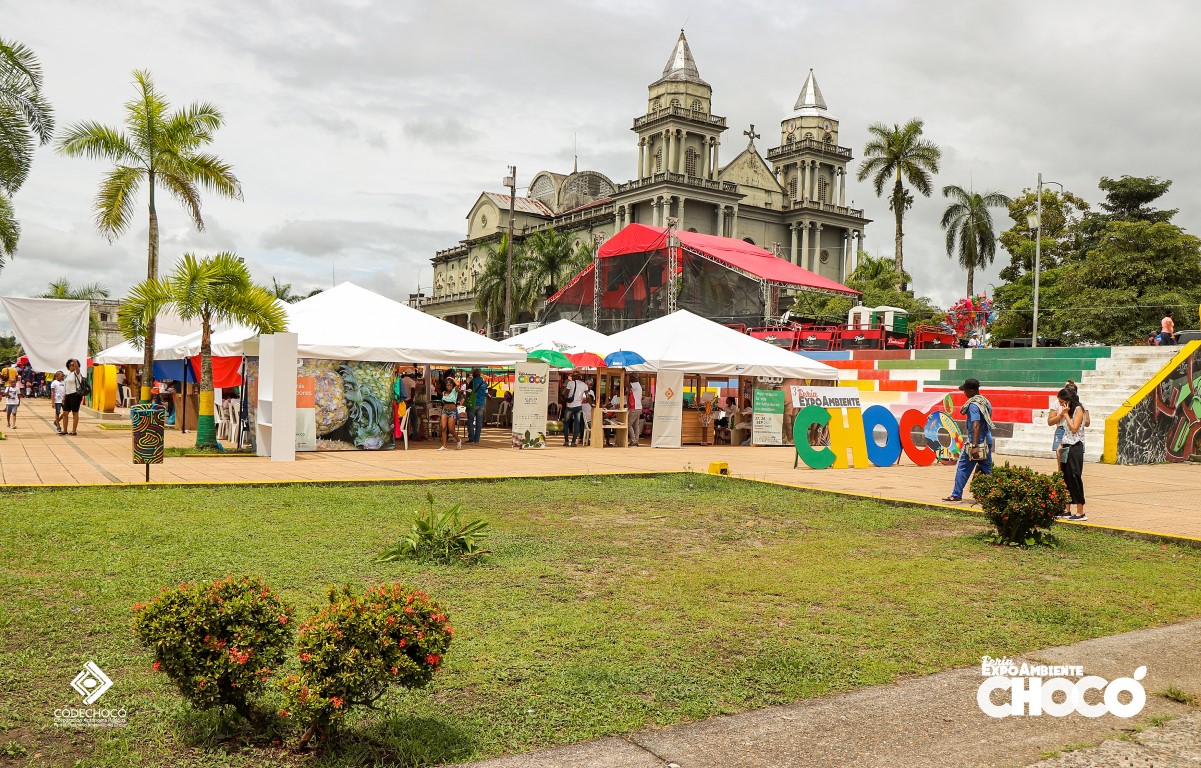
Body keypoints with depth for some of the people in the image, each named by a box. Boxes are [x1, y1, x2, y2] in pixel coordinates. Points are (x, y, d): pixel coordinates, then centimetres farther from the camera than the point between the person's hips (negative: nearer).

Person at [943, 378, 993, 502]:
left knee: (963, 468, 4)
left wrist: (975, 446, -28)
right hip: (987, 442, 8)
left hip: (976, 442, -8)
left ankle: (956, 495, 10)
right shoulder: (985, 402, 12)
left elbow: (976, 426, -24)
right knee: (987, 471, 10)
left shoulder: (973, 405, -15)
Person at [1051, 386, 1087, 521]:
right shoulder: (1067, 411, 15)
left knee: (1074, 478, -8)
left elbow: (1074, 429, -17)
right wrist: (1060, 447, 11)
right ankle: (1067, 511, 11)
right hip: (1066, 447, 8)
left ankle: (1081, 512, -5)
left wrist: (1066, 414, -12)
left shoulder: (1078, 409, -8)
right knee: (1065, 478, 7)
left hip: (1075, 448, -8)